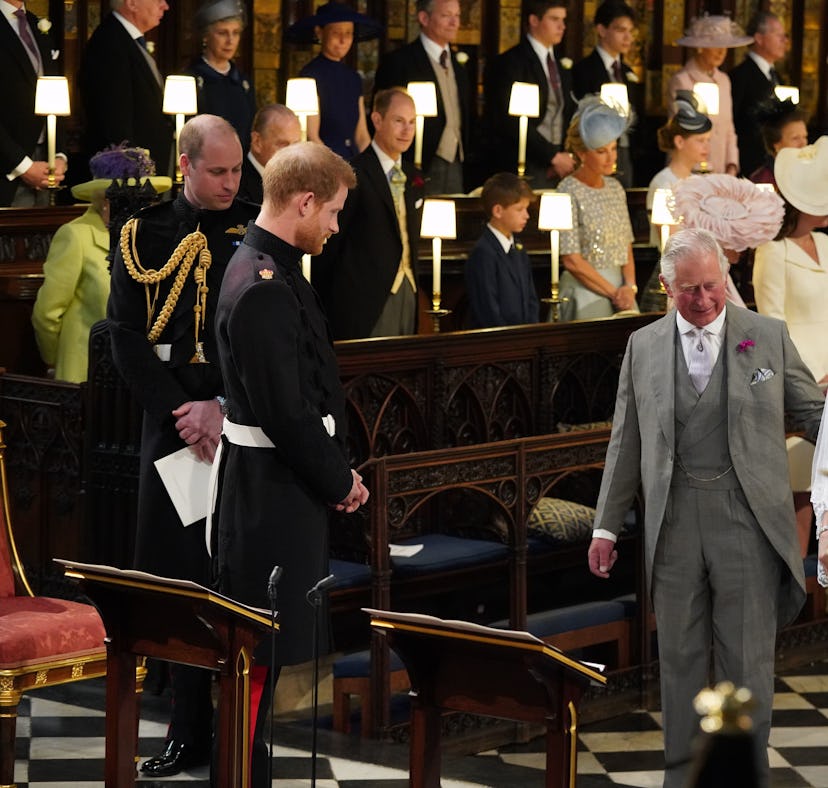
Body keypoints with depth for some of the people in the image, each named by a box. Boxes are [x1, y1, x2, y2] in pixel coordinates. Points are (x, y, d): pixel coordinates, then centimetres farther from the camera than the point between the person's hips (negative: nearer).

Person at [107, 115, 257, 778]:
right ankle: (190, 730, 11)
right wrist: (179, 413, -8)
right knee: (179, 577, 3)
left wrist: (221, 409, -12)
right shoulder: (144, 235, 5)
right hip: (172, 422, 2)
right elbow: (127, 337, 1)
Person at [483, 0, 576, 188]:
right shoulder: (509, 63, -5)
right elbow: (512, 122, -13)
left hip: (559, 170, 6)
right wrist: (553, 156, -13)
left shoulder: (562, 67, 18)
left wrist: (568, 158, 3)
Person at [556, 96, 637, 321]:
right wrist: (614, 292, -11)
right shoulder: (569, 191, -9)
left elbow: (626, 248, 12)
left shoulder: (615, 188, 11)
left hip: (620, 288, 6)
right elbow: (572, 260, -13)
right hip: (585, 292, -6)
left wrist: (629, 287, -5)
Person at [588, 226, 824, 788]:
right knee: (681, 656, 9)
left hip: (746, 517, -2)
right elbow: (626, 443, 12)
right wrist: (607, 526, 11)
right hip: (674, 520, 2)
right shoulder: (644, 346, 8)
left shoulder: (768, 336, 3)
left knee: (747, 657, 0)